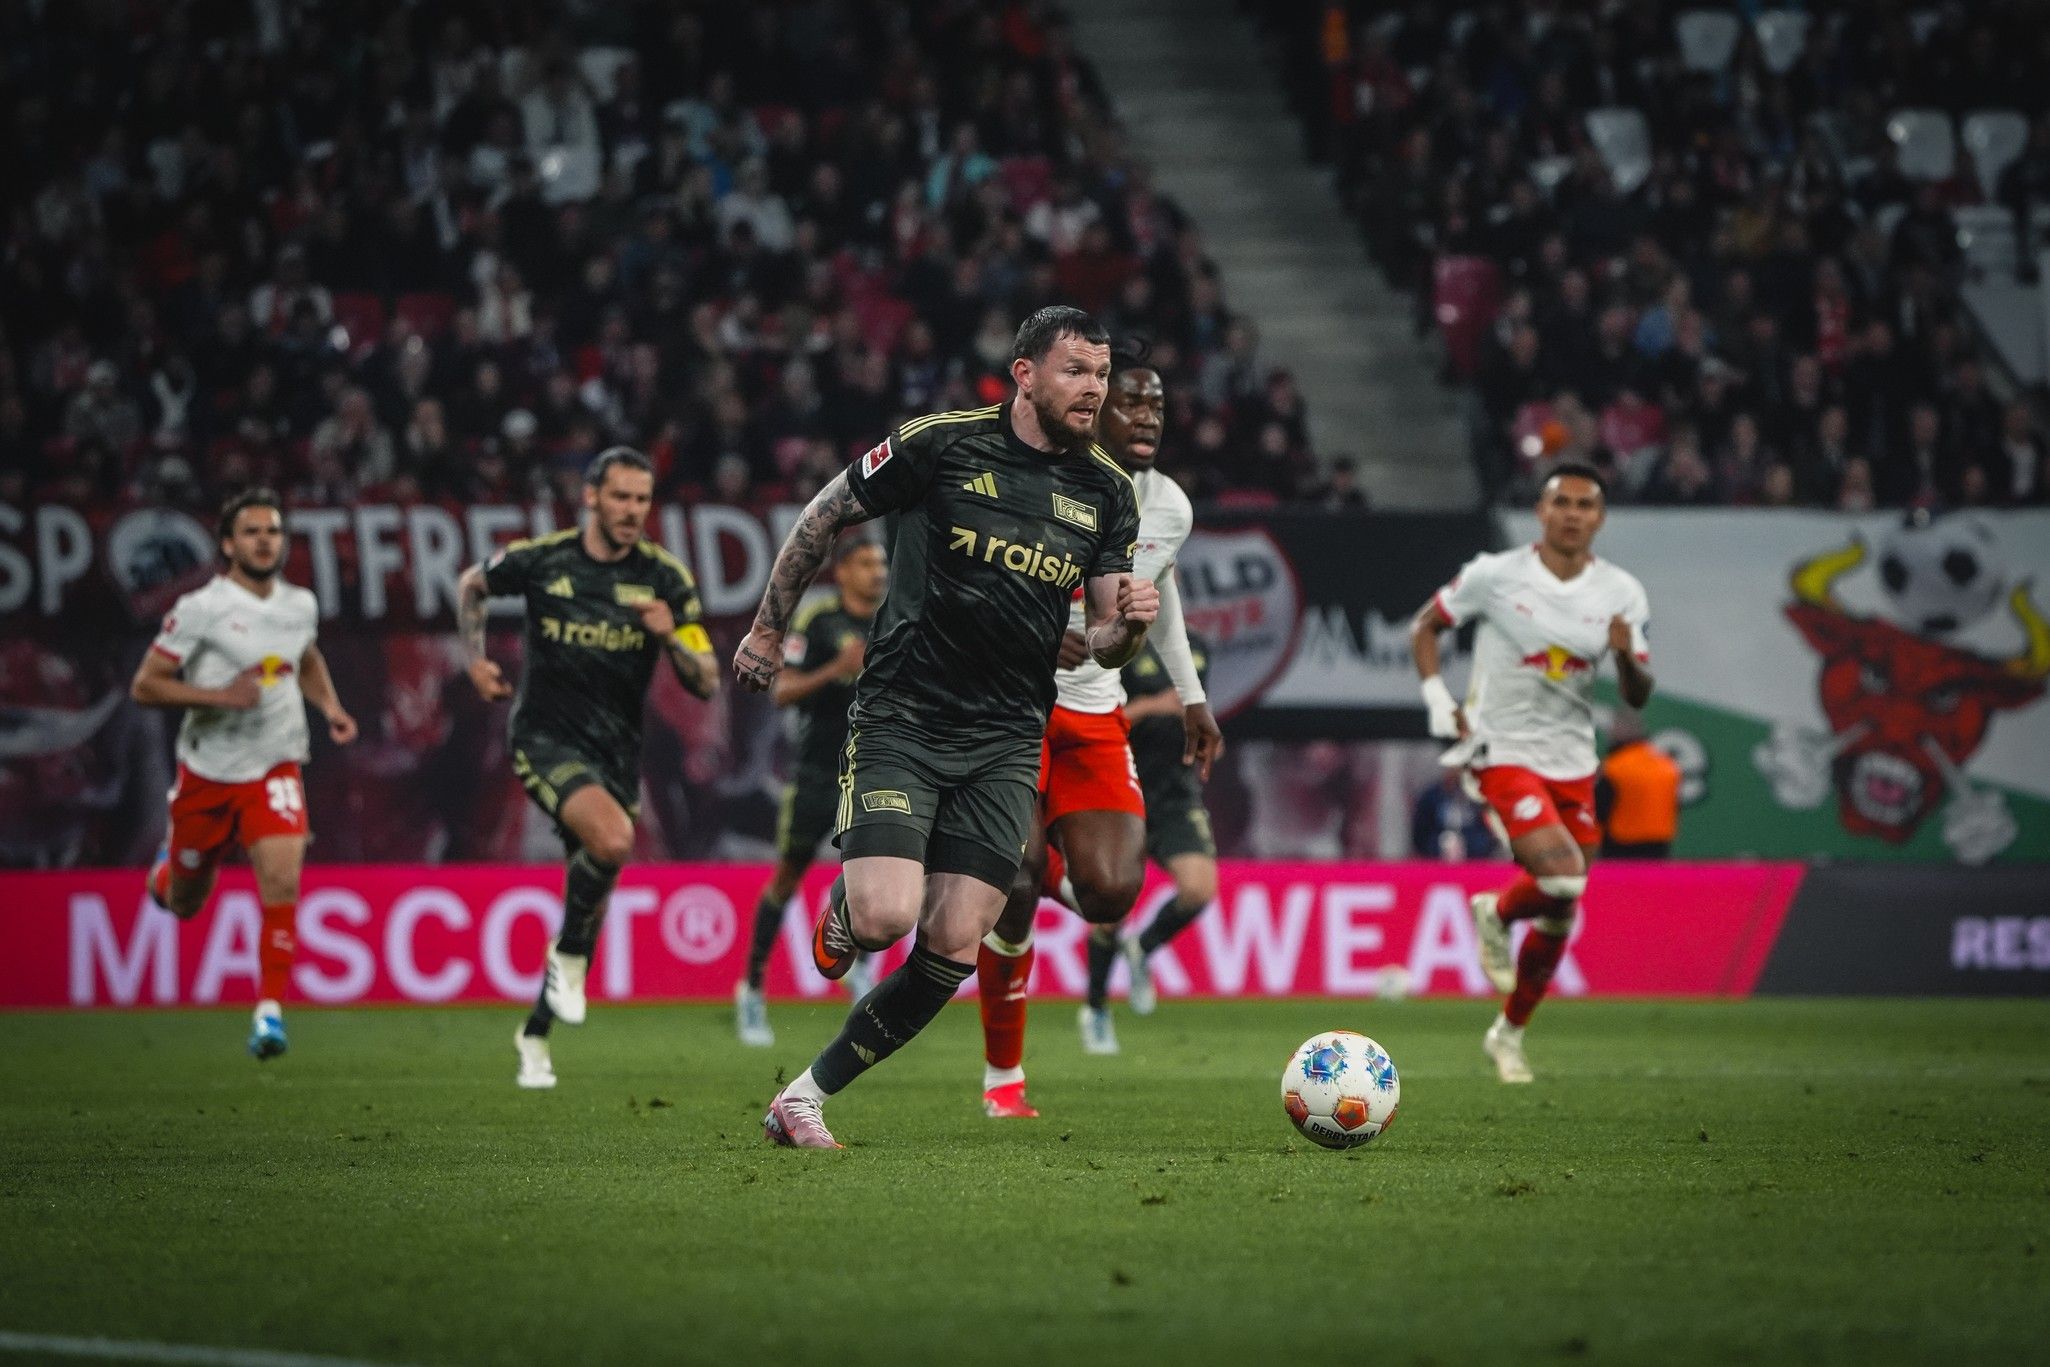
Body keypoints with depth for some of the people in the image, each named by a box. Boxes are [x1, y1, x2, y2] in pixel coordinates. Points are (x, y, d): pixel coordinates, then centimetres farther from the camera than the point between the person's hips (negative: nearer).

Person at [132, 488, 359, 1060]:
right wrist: (220, 695, -25)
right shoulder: (199, 610, -14)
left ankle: (269, 1011, -16)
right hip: (207, 771, -2)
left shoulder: (301, 605, 2)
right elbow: (144, 686, -14)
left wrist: (330, 707, 6)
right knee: (183, 904, 12)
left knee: (282, 880, -20)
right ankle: (166, 868, 50)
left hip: (275, 768, 2)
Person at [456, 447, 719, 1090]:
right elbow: (471, 585, 16)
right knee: (613, 839, -32)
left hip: (617, 751, 3)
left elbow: (706, 683, -4)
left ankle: (536, 1034, 28)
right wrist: (476, 659, 8)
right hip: (546, 738, -3)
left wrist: (671, 636, -22)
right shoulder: (539, 560, -6)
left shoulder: (665, 579, -4)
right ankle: (570, 956, -7)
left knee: (589, 895, 8)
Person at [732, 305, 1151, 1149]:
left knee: (952, 950, -6)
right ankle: (842, 910, 16)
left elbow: (1104, 644, 6)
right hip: (901, 721, -4)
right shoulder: (941, 445, -6)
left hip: (1006, 744, 4)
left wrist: (1128, 623, -17)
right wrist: (769, 629, 10)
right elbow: (823, 517, 6)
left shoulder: (1107, 492, 6)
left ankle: (808, 1095, 9)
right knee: (885, 917, -22)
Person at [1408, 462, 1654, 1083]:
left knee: (1557, 919, 9)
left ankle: (1508, 1033, 28)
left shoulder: (1622, 595, -1)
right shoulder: (1494, 576, -9)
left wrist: (1627, 656, -22)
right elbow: (1423, 626, 5)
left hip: (1573, 765, 4)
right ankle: (1495, 914, 9)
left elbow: (1639, 697, 0)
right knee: (1563, 881, -25)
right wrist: (1439, 701, -6)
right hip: (1504, 752, -4)